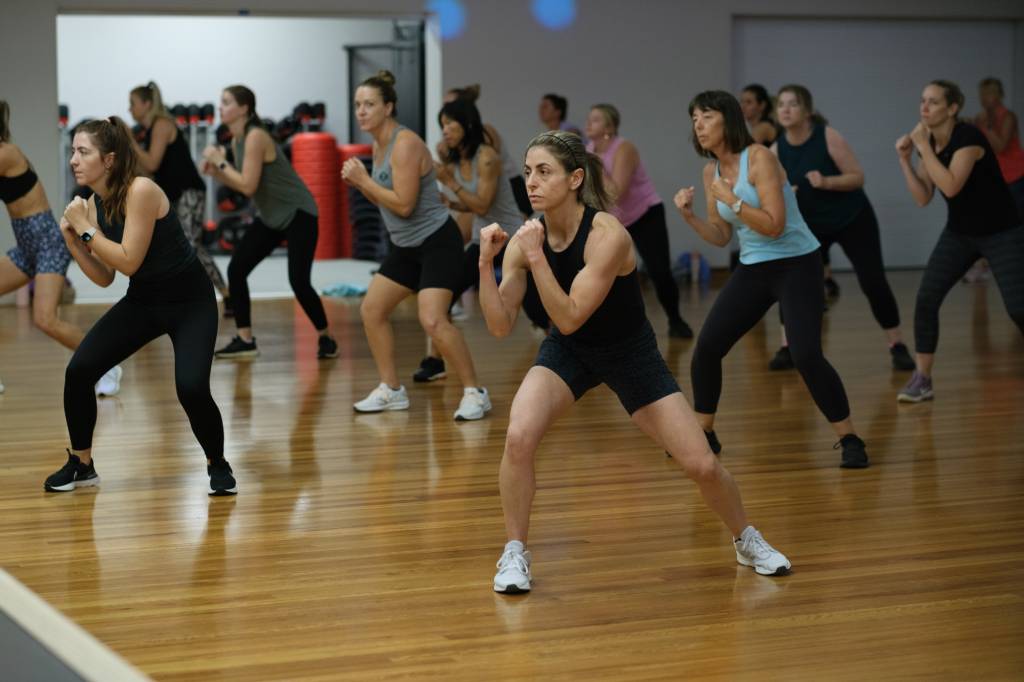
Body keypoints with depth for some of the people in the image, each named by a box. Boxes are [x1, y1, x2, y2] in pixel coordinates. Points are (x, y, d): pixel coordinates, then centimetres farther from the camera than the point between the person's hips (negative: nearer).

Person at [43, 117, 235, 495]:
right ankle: (81, 464, 12)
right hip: (142, 301, 7)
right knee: (78, 370, -8)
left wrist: (86, 229, -23)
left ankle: (218, 465, 4)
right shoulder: (94, 204, -2)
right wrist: (71, 239, -9)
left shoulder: (141, 190, -25)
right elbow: (104, 278, 1)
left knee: (191, 388, -24)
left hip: (190, 302, -7)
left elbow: (128, 262, -28)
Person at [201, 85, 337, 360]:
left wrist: (220, 162, -19)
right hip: (271, 217, 9)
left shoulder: (255, 137, -22)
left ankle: (326, 338, 6)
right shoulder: (237, 140, 5)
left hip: (298, 214, -9)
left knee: (298, 282, -14)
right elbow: (241, 183, 11)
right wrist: (215, 171, -3)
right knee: (236, 270, -1)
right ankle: (245, 340, 4)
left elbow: (248, 186, -27)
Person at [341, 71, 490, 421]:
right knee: (371, 310, 10)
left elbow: (404, 205, -25)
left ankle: (474, 392, -9)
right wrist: (357, 182, 0)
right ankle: (391, 390, 21)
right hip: (407, 246, 10)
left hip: (437, 242, -10)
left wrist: (364, 180, -18)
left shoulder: (405, 144, -20)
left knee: (433, 321, -21)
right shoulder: (378, 146, 8)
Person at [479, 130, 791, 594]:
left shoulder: (607, 235, -29)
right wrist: (485, 264, -28)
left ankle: (747, 540, 28)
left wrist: (536, 259, -38)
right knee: (518, 437, -25)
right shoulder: (525, 237, -15)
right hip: (567, 351, 3)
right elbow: (500, 325, -16)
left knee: (701, 464, -3)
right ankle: (514, 554, -6)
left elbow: (569, 318, -33)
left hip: (630, 352, -3)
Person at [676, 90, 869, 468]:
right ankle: (703, 434, 16)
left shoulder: (759, 157, -16)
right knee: (707, 345, -2)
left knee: (807, 355, -19)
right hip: (753, 269, 7)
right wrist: (689, 215, -6)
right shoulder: (711, 171, 6)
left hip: (796, 264, -7)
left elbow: (774, 226, -23)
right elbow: (721, 236, 9)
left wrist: (731, 199, -26)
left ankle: (850, 440, -5)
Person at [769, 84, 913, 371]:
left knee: (873, 282, -8)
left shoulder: (829, 137, -19)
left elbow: (858, 177, -19)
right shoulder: (777, 150, -9)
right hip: (810, 224, 3)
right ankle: (788, 348, -1)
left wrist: (827, 182, -35)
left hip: (852, 219, -3)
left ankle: (897, 346, 5)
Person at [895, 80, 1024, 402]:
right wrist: (905, 159, -13)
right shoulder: (928, 142, -1)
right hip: (959, 233, 6)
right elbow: (923, 198, -3)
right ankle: (922, 380, 0)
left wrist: (923, 147, -30)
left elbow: (950, 187, -35)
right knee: (925, 299, -8)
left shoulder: (968, 137, -24)